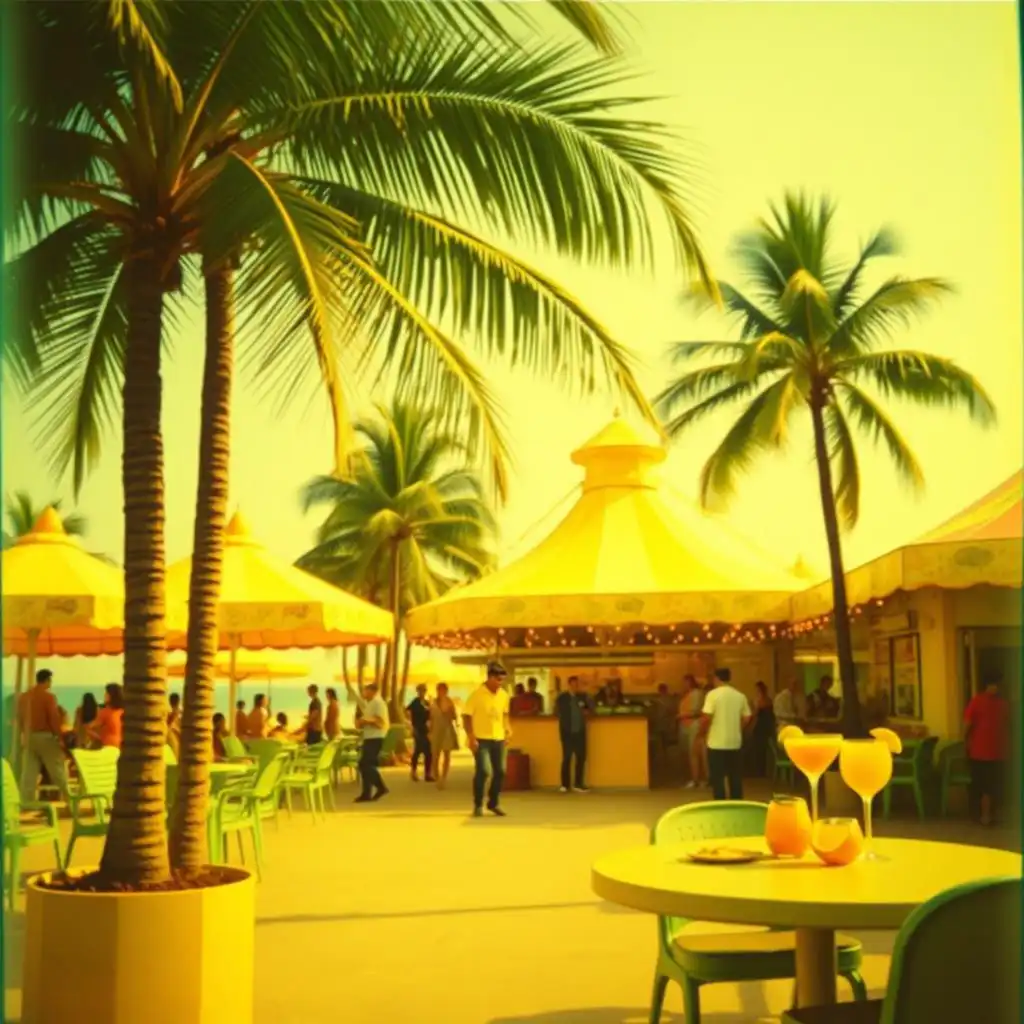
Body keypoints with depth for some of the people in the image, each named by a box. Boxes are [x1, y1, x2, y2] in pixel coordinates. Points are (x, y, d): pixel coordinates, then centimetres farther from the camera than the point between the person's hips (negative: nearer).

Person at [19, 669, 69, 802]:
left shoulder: (25, 697, 8)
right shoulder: (48, 696, -12)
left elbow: (21, 719, 12)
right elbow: (54, 719, -13)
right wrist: (59, 737, -6)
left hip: (29, 737, 6)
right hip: (45, 736, -5)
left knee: (29, 772, 5)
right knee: (58, 770, 4)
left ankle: (27, 802, 2)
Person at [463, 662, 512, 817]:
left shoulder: (504, 695, 4)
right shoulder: (477, 694, -12)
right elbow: (466, 717, -10)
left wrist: (507, 729, 4)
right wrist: (471, 737, -17)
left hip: (499, 739, 5)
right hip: (481, 739, -5)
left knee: (500, 772, 7)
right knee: (483, 771, -14)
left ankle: (493, 803, 25)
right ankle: (478, 805, 2)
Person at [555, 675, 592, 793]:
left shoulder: (583, 697, 7)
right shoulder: (562, 697, -2)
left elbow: (591, 707, 19)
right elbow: (557, 712, 0)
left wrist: (587, 711, 0)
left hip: (580, 731, 4)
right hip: (567, 732, -4)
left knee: (581, 757, 3)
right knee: (567, 758, -2)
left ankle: (578, 784, 11)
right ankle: (565, 785, 6)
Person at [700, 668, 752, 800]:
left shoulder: (713, 694, -10)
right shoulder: (740, 696, 4)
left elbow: (706, 717, -15)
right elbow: (746, 718, 8)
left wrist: (703, 731, 3)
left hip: (716, 743, -4)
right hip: (735, 743, 4)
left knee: (717, 779, 2)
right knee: (736, 778, 11)